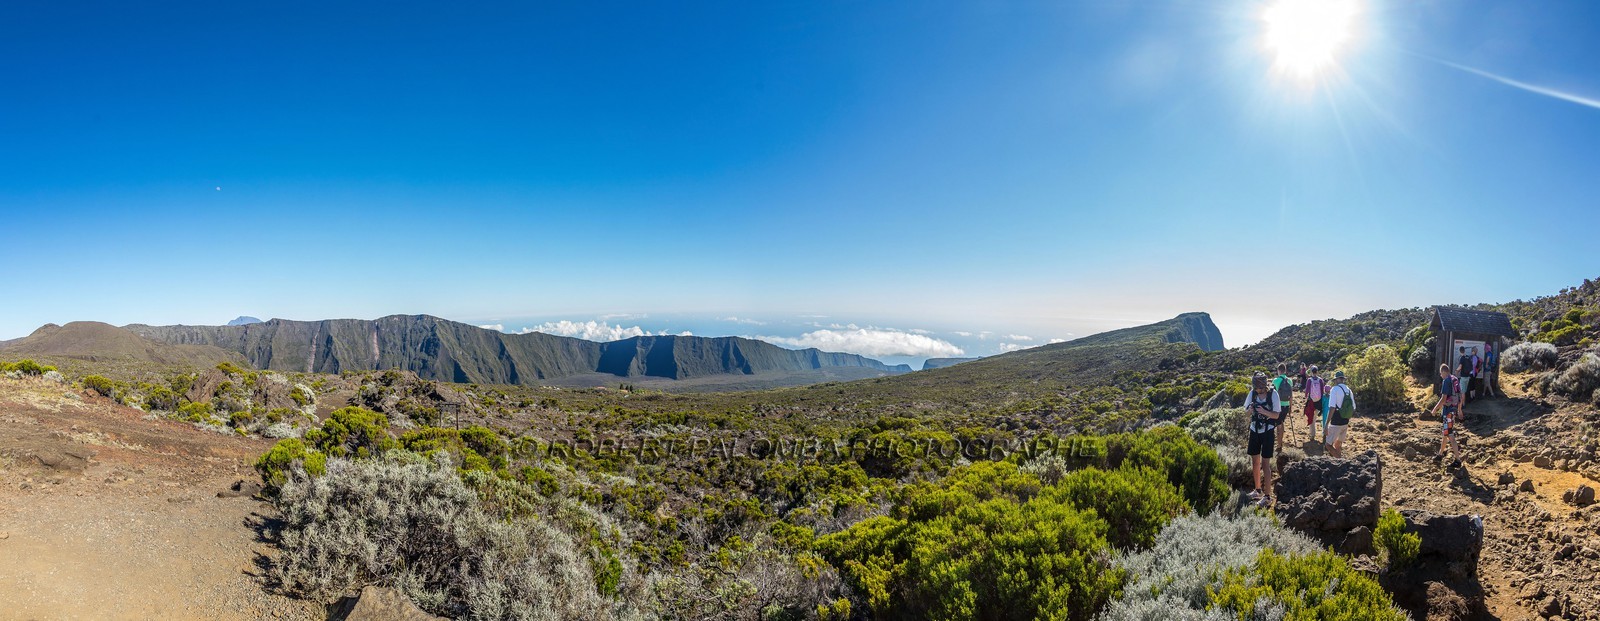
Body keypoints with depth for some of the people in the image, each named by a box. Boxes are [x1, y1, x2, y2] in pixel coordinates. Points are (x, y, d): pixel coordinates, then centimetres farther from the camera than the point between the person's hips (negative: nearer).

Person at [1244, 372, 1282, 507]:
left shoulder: (1273, 394, -13)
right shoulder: (1252, 393, -3)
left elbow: (1276, 415, -10)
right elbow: (1246, 411, 6)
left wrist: (1264, 411, -28)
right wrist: (1250, 410, -17)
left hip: (1268, 431, -4)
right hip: (1254, 430, 4)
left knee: (1265, 463, -4)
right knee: (1255, 461, 12)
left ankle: (1268, 496, 3)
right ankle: (1258, 490, 28)